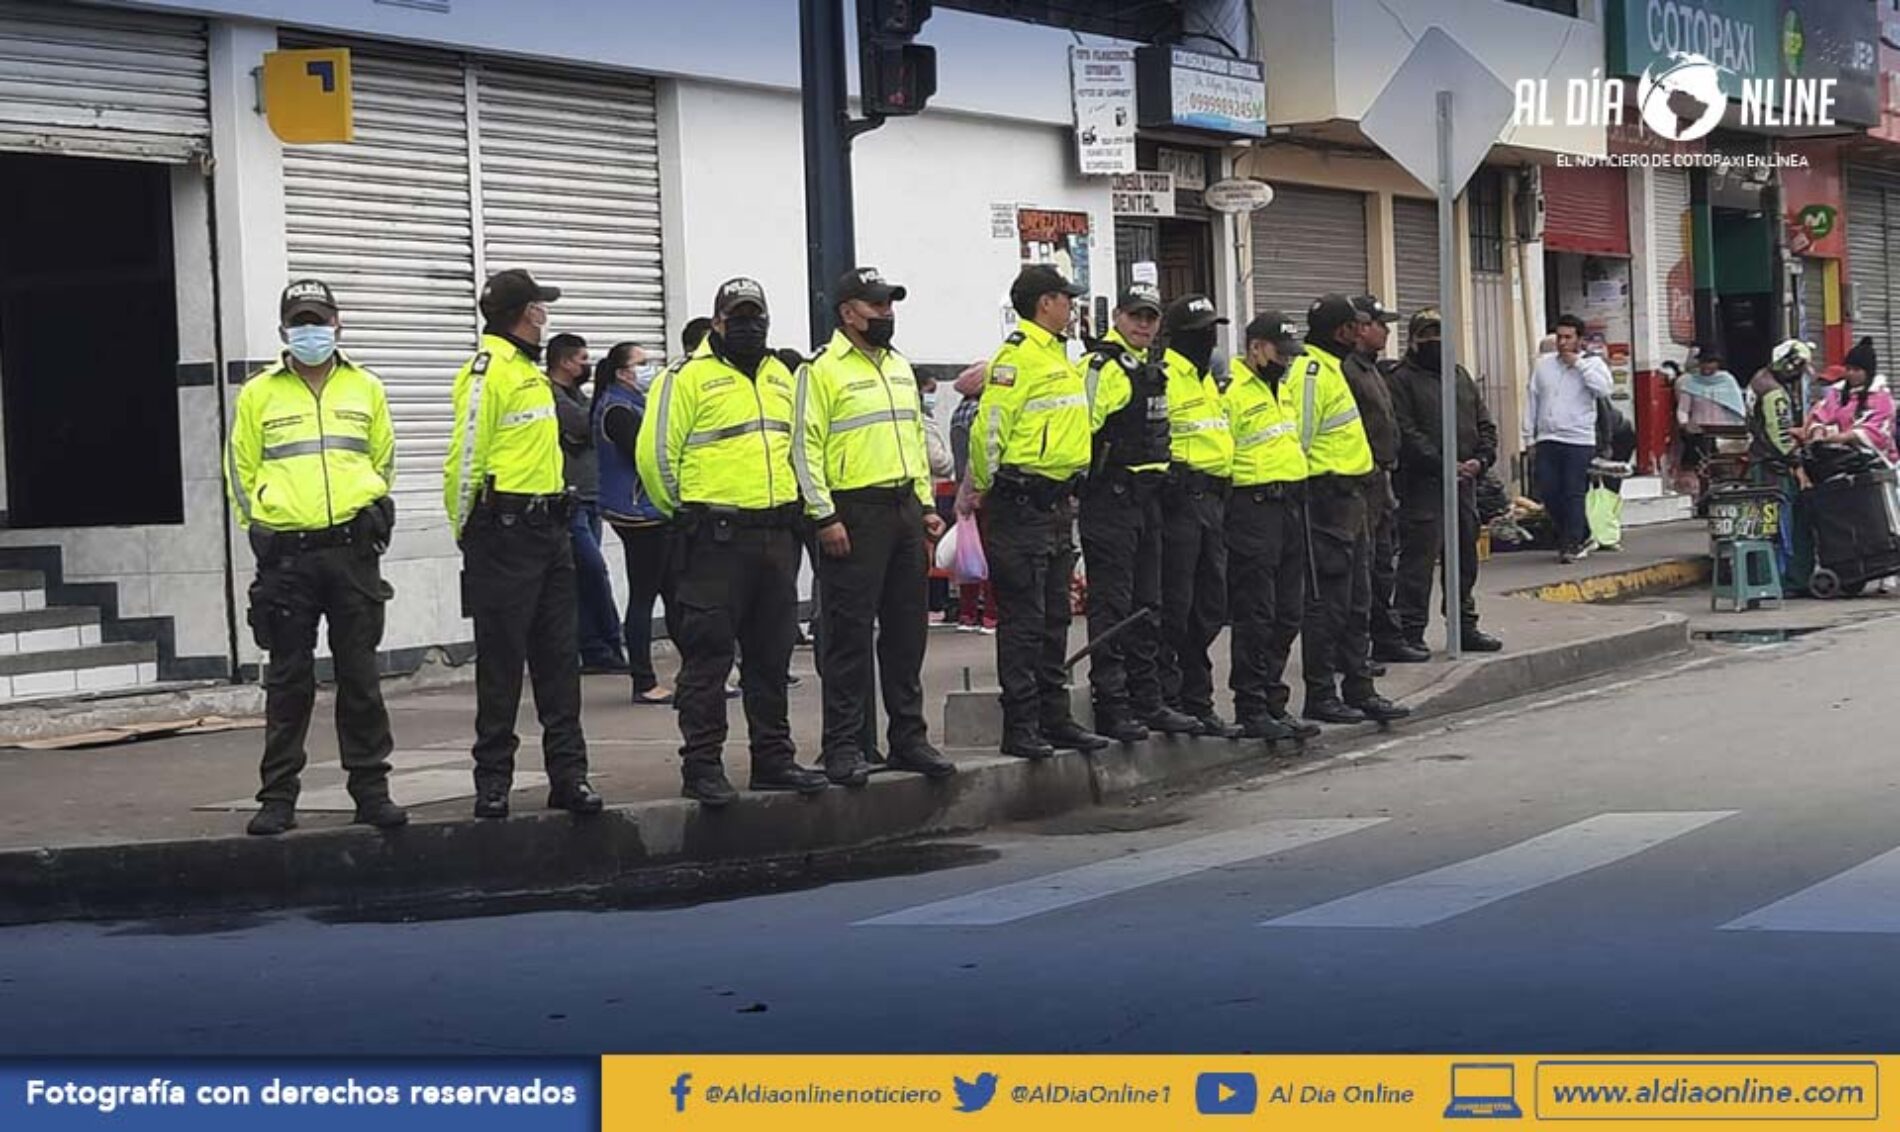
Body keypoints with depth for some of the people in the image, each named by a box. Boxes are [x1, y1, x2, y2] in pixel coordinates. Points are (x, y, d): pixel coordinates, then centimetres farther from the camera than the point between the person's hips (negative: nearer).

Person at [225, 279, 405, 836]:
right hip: (286, 554, -1)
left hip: (353, 550, 1)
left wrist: (371, 513, 7)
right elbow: (241, 469, 10)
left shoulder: (366, 389, 10)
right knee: (288, 679, 2)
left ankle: (371, 789, 10)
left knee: (360, 675, 4)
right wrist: (262, 525, 2)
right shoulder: (259, 394, 5)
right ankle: (278, 796, 7)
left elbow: (383, 459, 18)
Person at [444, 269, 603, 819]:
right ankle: (493, 781, 4)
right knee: (501, 660, -2)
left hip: (548, 526, 9)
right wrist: (466, 532, -9)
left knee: (559, 655, 8)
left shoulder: (531, 370, 18)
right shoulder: (487, 369, -12)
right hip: (505, 531, -9)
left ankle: (568, 773, 12)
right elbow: (466, 457, -14)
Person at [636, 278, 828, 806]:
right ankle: (702, 766, -1)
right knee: (707, 655, -4)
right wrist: (686, 511, 0)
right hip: (715, 539, -7)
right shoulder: (690, 377, -6)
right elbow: (655, 453, -8)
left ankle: (773, 757, 20)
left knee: (771, 655, 12)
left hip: (776, 537, 7)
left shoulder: (780, 377, 16)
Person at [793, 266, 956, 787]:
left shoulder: (900, 367, 18)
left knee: (907, 630, 11)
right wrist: (824, 516, -16)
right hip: (854, 514, -7)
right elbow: (805, 446, -11)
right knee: (850, 633, -5)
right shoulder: (822, 370, -6)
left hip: (905, 508, 7)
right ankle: (843, 745, 0)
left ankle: (909, 737, 19)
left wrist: (927, 505, 16)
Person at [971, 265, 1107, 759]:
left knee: (1054, 619, 13)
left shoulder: (1059, 357, 18)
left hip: (1057, 504, 10)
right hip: (1021, 508, -10)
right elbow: (990, 430, -17)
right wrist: (987, 491, -10)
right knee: (1022, 619, -5)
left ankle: (1054, 717, 20)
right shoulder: (1017, 357, -14)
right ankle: (1020, 726, -2)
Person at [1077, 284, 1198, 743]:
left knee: (1147, 606, 12)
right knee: (1111, 603, -6)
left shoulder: (1154, 372, 18)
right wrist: (1083, 480, -20)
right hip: (1111, 495, -9)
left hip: (1147, 497, 9)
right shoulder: (1101, 367, -11)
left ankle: (1147, 701, 18)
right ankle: (1110, 707, -4)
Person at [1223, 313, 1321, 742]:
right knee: (1255, 615, -6)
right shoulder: (1230, 391, -10)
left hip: (1290, 507, 9)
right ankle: (1252, 710, -1)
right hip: (1253, 508, -9)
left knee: (1287, 613, 11)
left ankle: (1273, 702, 18)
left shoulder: (1283, 388, 19)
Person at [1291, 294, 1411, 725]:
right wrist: (1300, 490, -19)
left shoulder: (1330, 367, 19)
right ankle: (1320, 695, -1)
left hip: (1349, 498, 11)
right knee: (1327, 602, -6)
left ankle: (1359, 689, 19)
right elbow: (1297, 437, -20)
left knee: (1356, 604, 13)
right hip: (1326, 497, -11)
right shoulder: (1310, 371, -15)